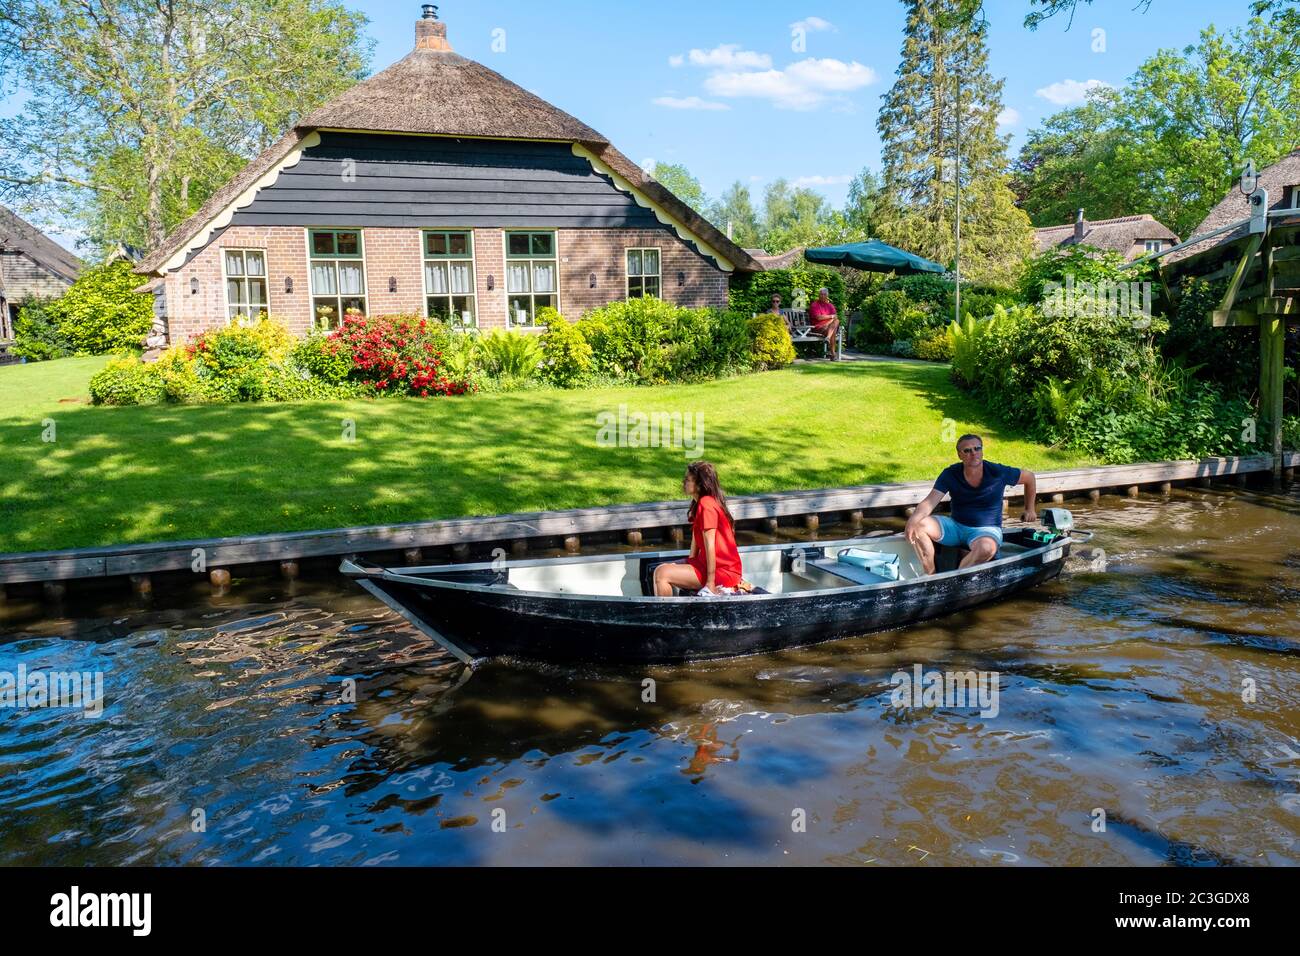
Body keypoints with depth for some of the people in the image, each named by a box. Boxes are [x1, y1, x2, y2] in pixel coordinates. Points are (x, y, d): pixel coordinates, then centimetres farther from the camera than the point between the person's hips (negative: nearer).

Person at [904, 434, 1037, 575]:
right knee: (918, 526, -22)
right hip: (955, 525, 3)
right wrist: (912, 520, -36)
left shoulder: (998, 473, -9)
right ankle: (931, 576, -20)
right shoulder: (950, 474, -7)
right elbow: (929, 502, -17)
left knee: (986, 548, -40)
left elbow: (1029, 477, 8)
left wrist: (1029, 509, 15)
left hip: (986, 530, -3)